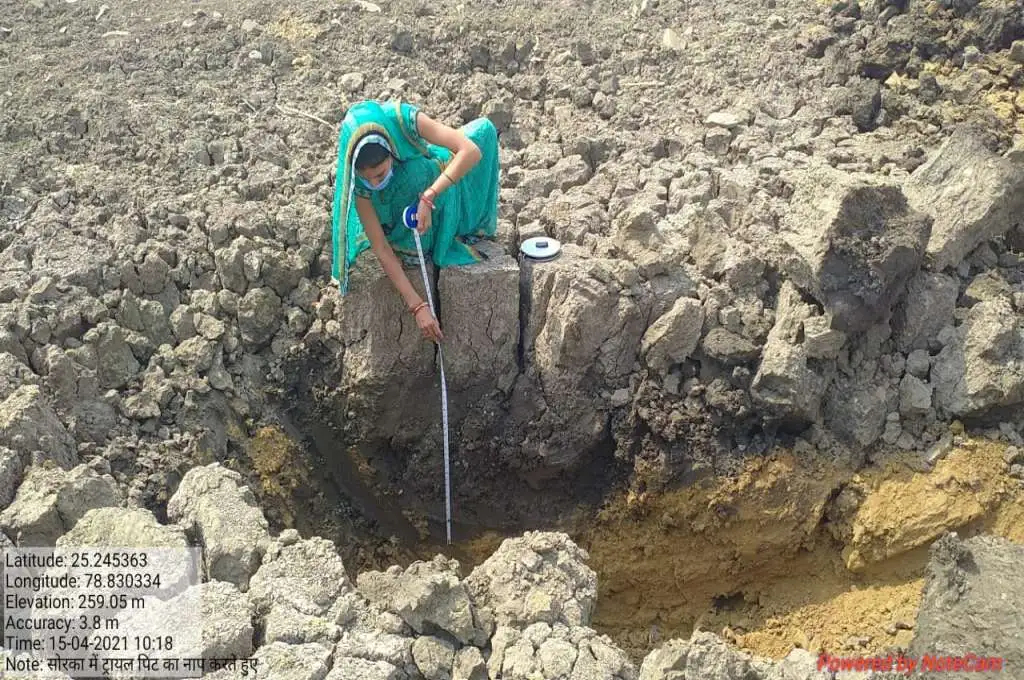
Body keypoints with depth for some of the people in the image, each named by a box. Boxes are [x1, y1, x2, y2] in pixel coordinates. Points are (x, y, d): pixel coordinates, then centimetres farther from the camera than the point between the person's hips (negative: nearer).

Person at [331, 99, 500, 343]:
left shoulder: (403, 120, -37)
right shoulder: (354, 181, -34)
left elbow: (472, 151, -42)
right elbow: (380, 248, -32)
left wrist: (428, 198, -51)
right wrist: (417, 306, -37)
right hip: (393, 210, -1)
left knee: (485, 129, -13)